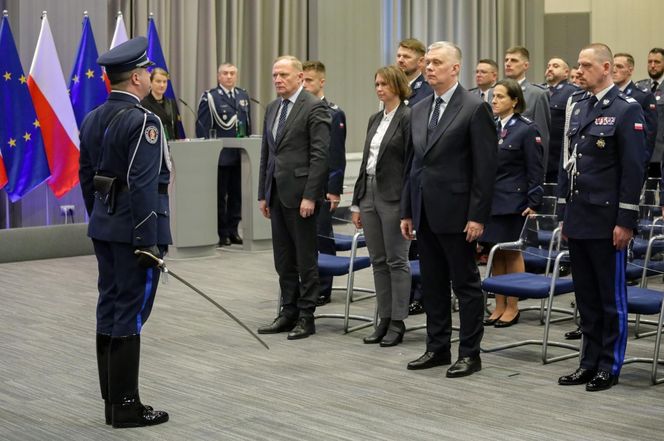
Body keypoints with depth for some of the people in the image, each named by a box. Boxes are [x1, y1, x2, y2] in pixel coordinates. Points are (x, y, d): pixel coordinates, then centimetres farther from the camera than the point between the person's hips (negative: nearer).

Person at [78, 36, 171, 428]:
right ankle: (126, 406, 1)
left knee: (110, 309, 11)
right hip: (134, 229, -9)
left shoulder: (92, 120, 10)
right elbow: (143, 185, -21)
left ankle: (113, 400, 17)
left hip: (104, 228, 9)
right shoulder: (142, 121, -16)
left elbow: (86, 177, 15)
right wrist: (148, 242, -19)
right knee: (130, 315, -4)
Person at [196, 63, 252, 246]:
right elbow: (202, 126, -7)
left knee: (236, 194, 7)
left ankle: (232, 230, 16)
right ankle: (221, 233, 10)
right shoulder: (210, 97, -4)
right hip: (219, 155, -5)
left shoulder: (243, 96, 13)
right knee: (219, 196, 3)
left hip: (239, 155, 5)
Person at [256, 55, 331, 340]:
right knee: (283, 259, 11)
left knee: (305, 258, 1)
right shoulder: (272, 108, 14)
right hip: (276, 193, 7)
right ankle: (289, 311, 19)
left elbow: (320, 155, -14)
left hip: (300, 192, -7)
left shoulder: (314, 108, -9)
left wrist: (310, 196, -18)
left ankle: (306, 317, 8)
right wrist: (263, 194, 13)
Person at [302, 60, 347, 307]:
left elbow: (337, 156, -10)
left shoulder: (333, 114, -7)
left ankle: (323, 290, 9)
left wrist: (335, 191, -14)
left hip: (321, 187, -5)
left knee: (322, 237, 1)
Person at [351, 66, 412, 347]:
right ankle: (384, 319, 16)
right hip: (370, 193, 8)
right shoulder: (375, 119, 15)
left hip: (393, 197, -8)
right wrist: (357, 202, 14)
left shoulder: (408, 118, -9)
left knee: (397, 260, -1)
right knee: (378, 260, 10)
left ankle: (398, 323, 4)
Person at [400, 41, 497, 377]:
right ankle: (437, 347, 22)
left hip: (456, 212, -7)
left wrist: (477, 216, -15)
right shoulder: (419, 110, 13)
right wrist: (407, 211, 13)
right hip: (425, 212, 7)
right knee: (432, 283, 12)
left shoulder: (475, 108, -8)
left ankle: (469, 353, 9)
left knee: (466, 283, 2)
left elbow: (485, 166, -11)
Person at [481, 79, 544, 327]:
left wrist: (533, 204, -12)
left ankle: (512, 308, 9)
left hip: (512, 202, -5)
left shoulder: (527, 130, -6)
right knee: (495, 253, 9)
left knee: (512, 253, 1)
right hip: (490, 200, 6)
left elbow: (536, 170, -7)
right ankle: (499, 306, 17)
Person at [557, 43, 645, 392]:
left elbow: (633, 170, -13)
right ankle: (590, 362, 21)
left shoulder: (626, 110, -9)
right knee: (586, 295, 12)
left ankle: (610, 366, 11)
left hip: (607, 221, -7)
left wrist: (626, 222, -16)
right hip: (578, 219, 7)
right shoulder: (578, 108, 13)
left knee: (612, 296, 3)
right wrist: (565, 213, 15)